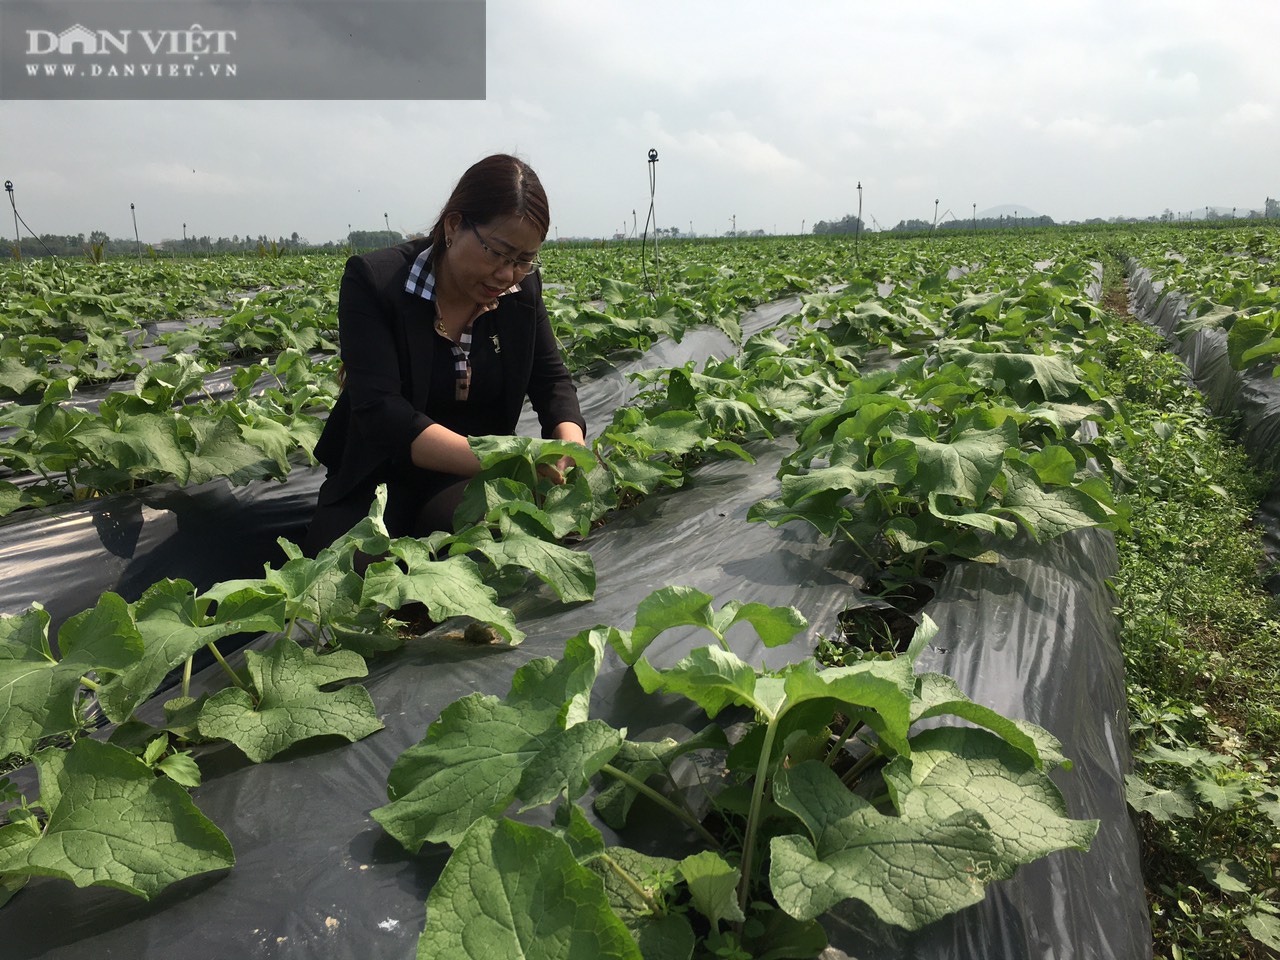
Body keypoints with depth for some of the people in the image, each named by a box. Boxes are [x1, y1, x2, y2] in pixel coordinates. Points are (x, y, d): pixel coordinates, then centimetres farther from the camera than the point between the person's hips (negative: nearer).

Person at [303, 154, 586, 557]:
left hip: (470, 481, 2)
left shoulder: (522, 287, -1)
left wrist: (571, 442, -19)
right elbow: (381, 413, -25)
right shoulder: (373, 280, -16)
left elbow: (552, 381, 6)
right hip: (377, 477, -2)